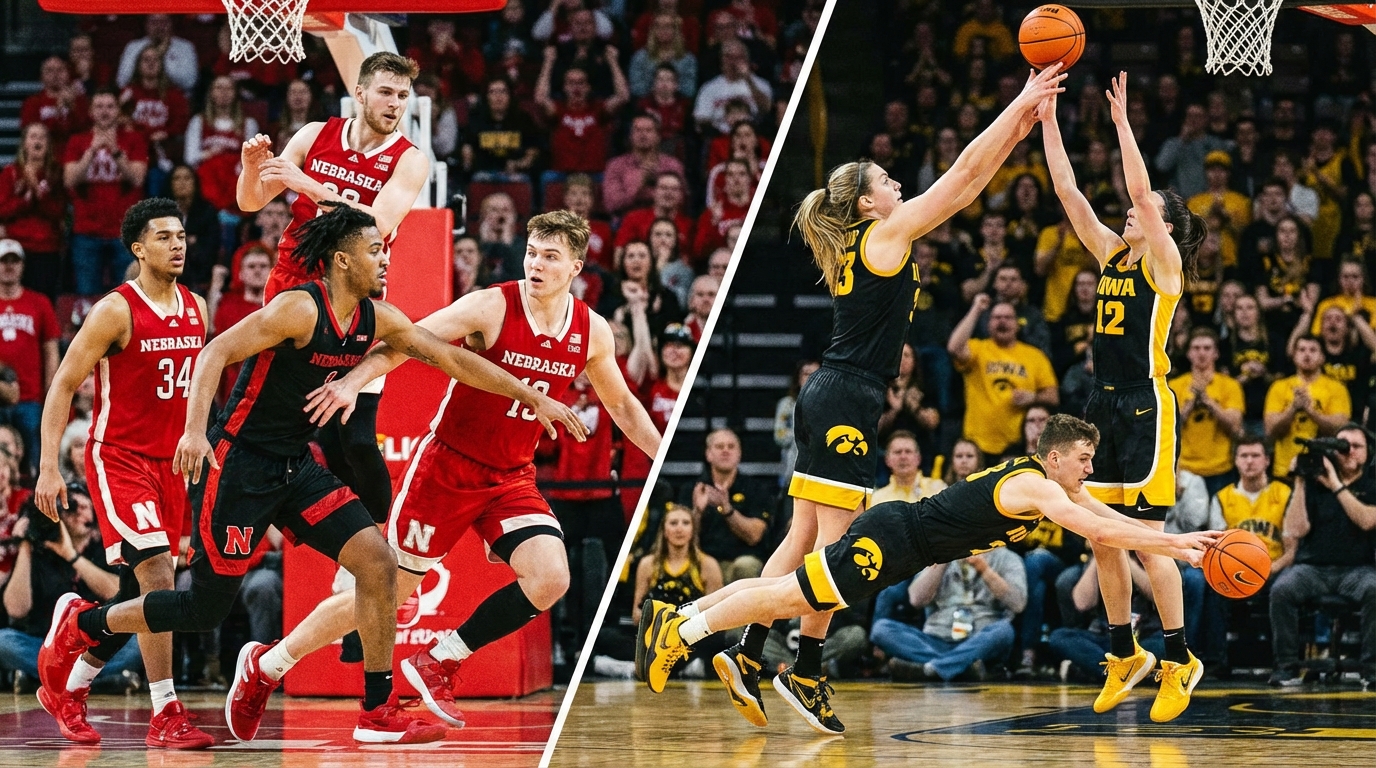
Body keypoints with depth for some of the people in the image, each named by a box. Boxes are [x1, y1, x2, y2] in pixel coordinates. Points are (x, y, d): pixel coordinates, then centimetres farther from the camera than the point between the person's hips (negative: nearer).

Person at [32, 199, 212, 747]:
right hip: (118, 459, -7)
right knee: (157, 574, -19)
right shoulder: (116, 311, -12)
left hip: (169, 464, 7)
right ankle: (165, 717, -17)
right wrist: (49, 466, -16)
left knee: (138, 592, 10)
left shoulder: (196, 308, 8)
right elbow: (63, 385, -10)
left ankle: (67, 691, 27)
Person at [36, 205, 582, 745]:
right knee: (206, 607, -2)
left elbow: (450, 358, 10)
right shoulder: (300, 309, -18)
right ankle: (81, 624, 21)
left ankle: (378, 714, -3)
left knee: (378, 563, -7)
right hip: (238, 464, -7)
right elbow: (216, 353, -23)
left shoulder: (376, 319, 4)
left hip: (295, 466, 7)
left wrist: (533, 398, 9)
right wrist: (194, 430, -36)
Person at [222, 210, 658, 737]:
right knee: (387, 591, 0)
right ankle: (265, 665, 19)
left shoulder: (592, 332, -1)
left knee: (550, 580, -20)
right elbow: (404, 342, -20)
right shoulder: (491, 308, -16)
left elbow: (623, 406, 15)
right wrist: (353, 382, -36)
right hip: (447, 465, -4)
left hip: (512, 476, 4)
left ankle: (439, 662, -2)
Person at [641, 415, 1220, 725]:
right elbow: (1099, 533, -26)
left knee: (786, 596, 10)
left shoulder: (1055, 482, 12)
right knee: (787, 598, -9)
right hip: (893, 539, -9)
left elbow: (1112, 519, 16)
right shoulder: (1035, 487, -17)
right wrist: (1174, 544, -21)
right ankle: (678, 634, -7)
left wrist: (1178, 541, 8)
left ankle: (675, 615, 11)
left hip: (897, 535, 9)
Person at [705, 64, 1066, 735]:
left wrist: (1014, 133, 23)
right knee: (834, 542, -8)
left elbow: (963, 187, 23)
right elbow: (963, 174, -5)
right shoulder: (885, 235, -6)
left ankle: (747, 654, 2)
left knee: (804, 538, 7)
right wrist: (1020, 105, 1)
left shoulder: (858, 245, 17)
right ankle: (806, 673, -7)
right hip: (848, 403, -9)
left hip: (827, 400, 9)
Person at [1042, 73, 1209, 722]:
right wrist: (1047, 119, 3)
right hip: (1104, 403, 7)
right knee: (1101, 539, 8)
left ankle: (1179, 660, 1)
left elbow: (1140, 189, -19)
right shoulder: (1110, 253, 12)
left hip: (1146, 407, -7)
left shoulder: (1164, 262, -6)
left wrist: (1122, 120, -18)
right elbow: (1067, 190, 9)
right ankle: (1124, 655, 20)